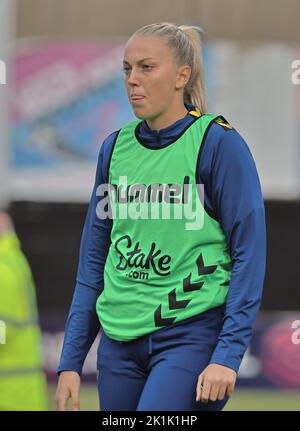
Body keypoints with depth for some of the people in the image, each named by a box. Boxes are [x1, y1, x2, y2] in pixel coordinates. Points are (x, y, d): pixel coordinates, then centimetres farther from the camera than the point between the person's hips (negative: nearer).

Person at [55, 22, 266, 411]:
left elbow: (249, 252, -8)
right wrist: (71, 361, 10)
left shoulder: (218, 142, -5)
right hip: (119, 340, 6)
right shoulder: (115, 147, 11)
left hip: (191, 335, -6)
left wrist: (227, 356, -16)